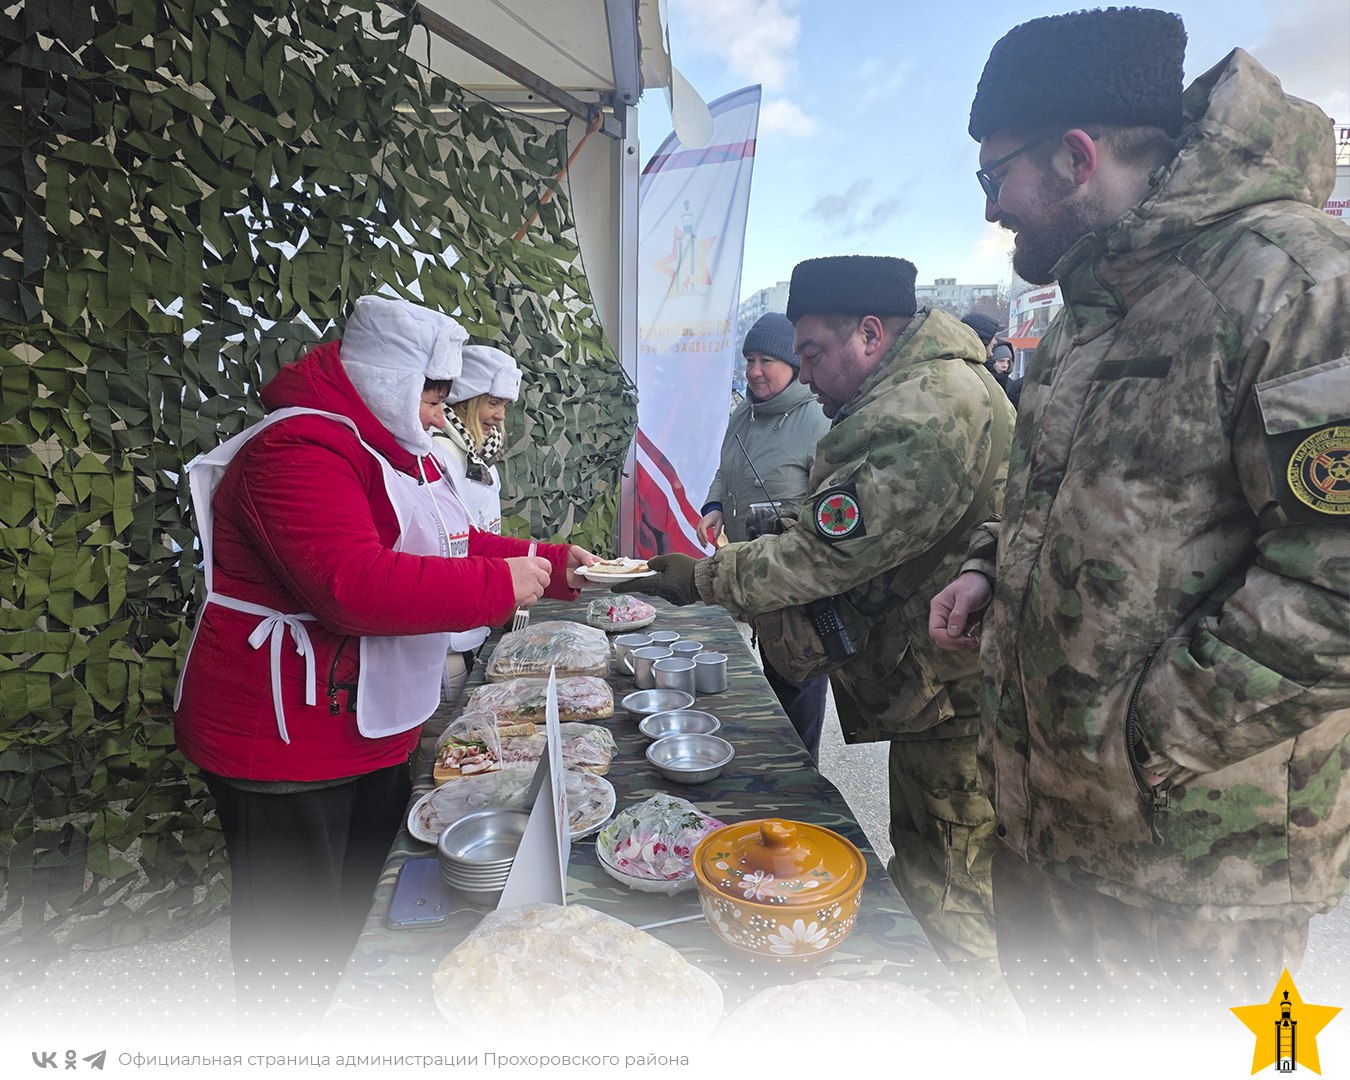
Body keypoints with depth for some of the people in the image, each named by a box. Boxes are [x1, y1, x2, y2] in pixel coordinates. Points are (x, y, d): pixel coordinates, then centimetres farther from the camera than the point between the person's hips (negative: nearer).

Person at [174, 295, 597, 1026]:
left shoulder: (395, 450, 10)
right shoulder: (301, 450, -23)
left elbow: (454, 549, 16)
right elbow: (356, 587, -36)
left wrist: (553, 566, 3)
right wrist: (501, 584, -28)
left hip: (372, 732, 10)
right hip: (285, 746, -10)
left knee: (351, 910, 25)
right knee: (291, 942, 8)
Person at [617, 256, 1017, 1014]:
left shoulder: (923, 417, -25)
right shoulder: (933, 385, 12)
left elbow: (826, 556, -25)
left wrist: (704, 578, -15)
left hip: (955, 696, -11)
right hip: (952, 680, 11)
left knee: (942, 903, 6)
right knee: (931, 874, 24)